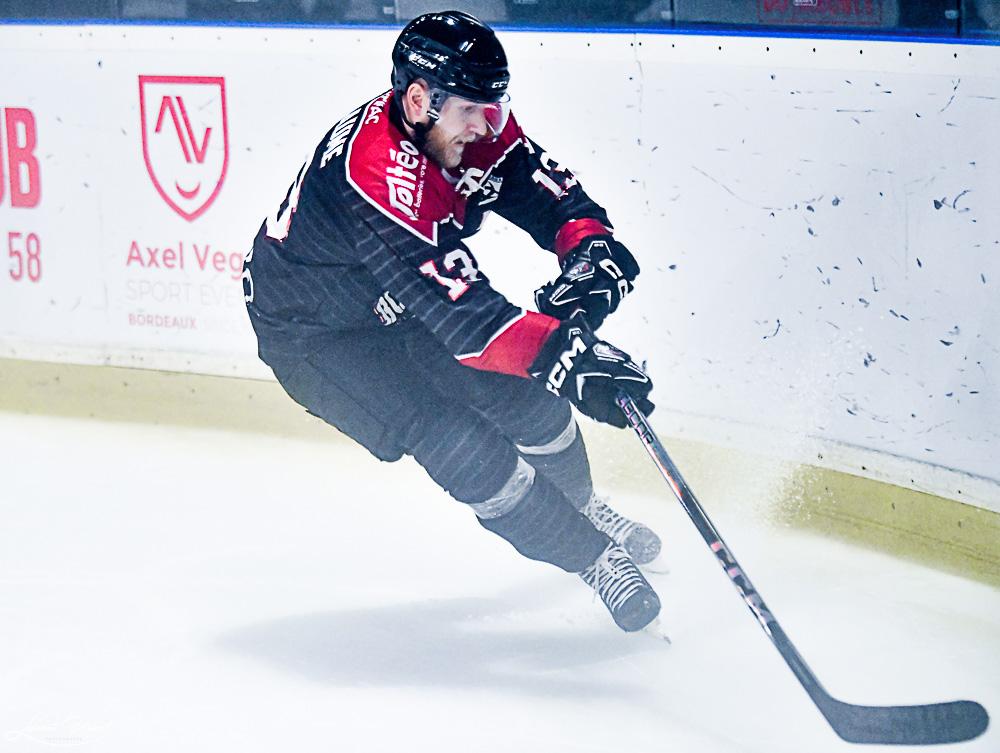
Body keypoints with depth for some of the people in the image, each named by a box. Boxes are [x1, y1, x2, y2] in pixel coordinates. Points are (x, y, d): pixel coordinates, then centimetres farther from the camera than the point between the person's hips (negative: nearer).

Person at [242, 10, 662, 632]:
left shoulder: (470, 126, -16)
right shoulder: (375, 172, -41)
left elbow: (545, 185, -6)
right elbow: (455, 306, -45)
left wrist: (591, 245, -28)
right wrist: (567, 357, -50)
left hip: (403, 304, 7)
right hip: (318, 333, -7)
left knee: (526, 397, 4)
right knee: (467, 450, -17)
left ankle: (582, 508, 33)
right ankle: (591, 556, 0)